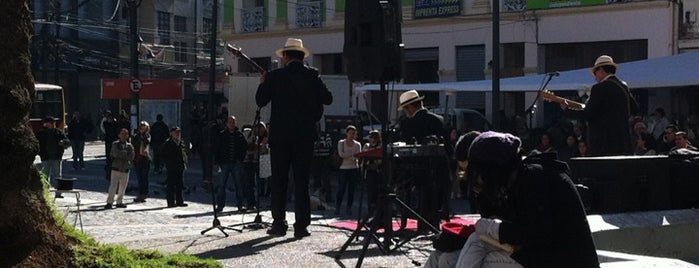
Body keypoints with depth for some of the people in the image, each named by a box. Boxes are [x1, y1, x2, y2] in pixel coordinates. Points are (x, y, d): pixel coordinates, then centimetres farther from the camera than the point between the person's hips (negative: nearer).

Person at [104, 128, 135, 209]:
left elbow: (131, 157, -5)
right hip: (116, 168, -3)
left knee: (123, 187, 9)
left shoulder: (129, 146, 6)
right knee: (113, 186, -8)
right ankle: (109, 202, -7)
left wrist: (121, 155, -9)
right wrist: (125, 153, -9)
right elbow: (116, 154, -15)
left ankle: (119, 202, 21)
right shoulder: (115, 144, 0)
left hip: (125, 169, 3)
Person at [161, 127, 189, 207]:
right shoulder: (167, 143, -5)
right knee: (171, 185, -3)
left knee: (180, 185, 10)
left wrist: (185, 163, 11)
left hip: (181, 167, 6)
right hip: (172, 168, -6)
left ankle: (179, 201, 16)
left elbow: (185, 152, 23)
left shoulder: (182, 143, 13)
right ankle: (171, 202, 0)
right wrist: (168, 163, -10)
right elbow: (163, 154, -5)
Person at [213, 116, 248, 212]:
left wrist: (241, 159, 3)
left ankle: (240, 205, 8)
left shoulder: (239, 135, 7)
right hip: (225, 163, -1)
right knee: (222, 185, 2)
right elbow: (217, 149, 4)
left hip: (236, 163, 1)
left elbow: (245, 147, 15)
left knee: (239, 185, 2)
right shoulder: (221, 135, 3)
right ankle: (220, 205, 7)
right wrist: (216, 162, -3)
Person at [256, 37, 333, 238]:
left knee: (278, 182, 7)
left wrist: (263, 84, 19)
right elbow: (327, 99, 1)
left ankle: (279, 224, 8)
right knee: (302, 182, 3)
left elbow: (261, 101, 2)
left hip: (280, 135, -1)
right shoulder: (312, 75, -1)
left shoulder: (274, 76, -4)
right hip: (305, 136, 1)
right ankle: (301, 226, 1)